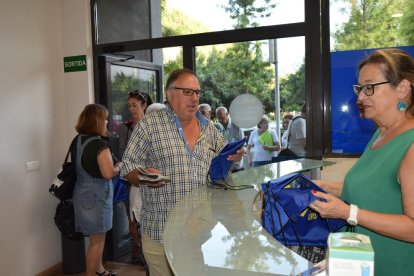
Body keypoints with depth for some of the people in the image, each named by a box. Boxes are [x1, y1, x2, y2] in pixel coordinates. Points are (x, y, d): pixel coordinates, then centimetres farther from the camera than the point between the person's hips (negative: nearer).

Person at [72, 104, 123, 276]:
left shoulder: (78, 140, 6)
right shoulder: (99, 144, -21)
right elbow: (108, 173, -28)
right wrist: (119, 166, -9)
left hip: (83, 192, 9)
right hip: (95, 196, -9)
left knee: (97, 237, 23)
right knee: (96, 240, 5)